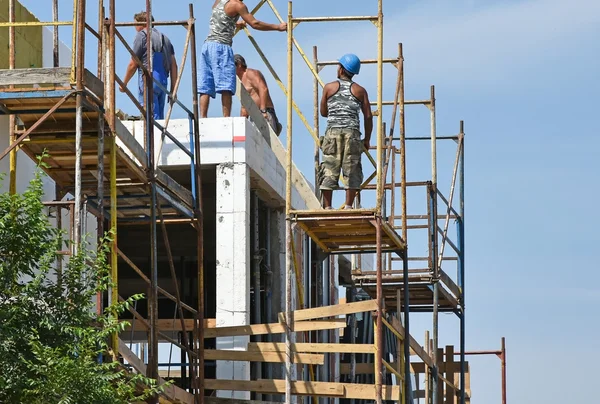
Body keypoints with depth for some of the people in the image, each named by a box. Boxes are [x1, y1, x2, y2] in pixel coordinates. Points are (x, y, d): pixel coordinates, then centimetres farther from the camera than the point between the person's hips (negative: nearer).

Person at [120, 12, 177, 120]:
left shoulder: (142, 36, -1)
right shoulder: (164, 38, 21)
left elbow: (133, 65, -3)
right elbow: (174, 65, 15)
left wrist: (124, 83, 9)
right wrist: (173, 88, 16)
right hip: (163, 82, 7)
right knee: (159, 117, 9)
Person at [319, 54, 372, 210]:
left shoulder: (329, 87, 6)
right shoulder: (360, 91, 8)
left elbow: (323, 112, 14)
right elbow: (368, 116, 5)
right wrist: (367, 139, 12)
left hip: (333, 132, 0)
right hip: (352, 133, 0)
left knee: (329, 170, 0)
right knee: (352, 170, 2)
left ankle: (327, 207, -6)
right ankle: (348, 207, -5)